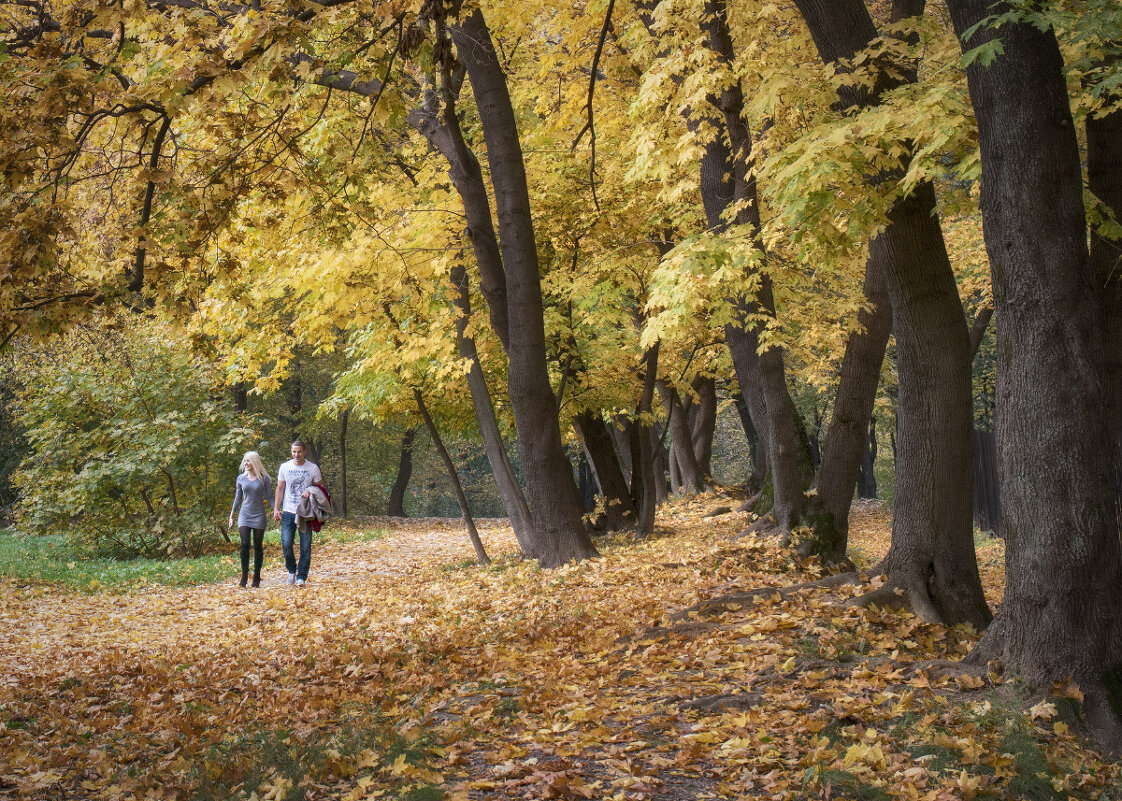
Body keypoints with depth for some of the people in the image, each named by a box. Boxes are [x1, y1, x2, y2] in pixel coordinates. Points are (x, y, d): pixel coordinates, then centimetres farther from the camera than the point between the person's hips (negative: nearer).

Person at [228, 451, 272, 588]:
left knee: (258, 546, 2)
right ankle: (244, 576, -6)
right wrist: (231, 516, 15)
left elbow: (269, 497, 2)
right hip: (244, 515, 2)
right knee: (245, 544, -12)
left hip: (259, 515, -2)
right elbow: (237, 498, 15)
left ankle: (257, 577, 10)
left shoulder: (264, 478, -1)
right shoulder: (241, 478, 7)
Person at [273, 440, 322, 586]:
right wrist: (276, 508, 3)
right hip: (288, 512, 1)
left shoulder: (313, 468, 2)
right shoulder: (285, 467, 6)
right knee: (286, 543, -9)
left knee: (305, 546, -1)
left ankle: (301, 576, 8)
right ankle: (291, 570, 15)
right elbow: (280, 489, 10)